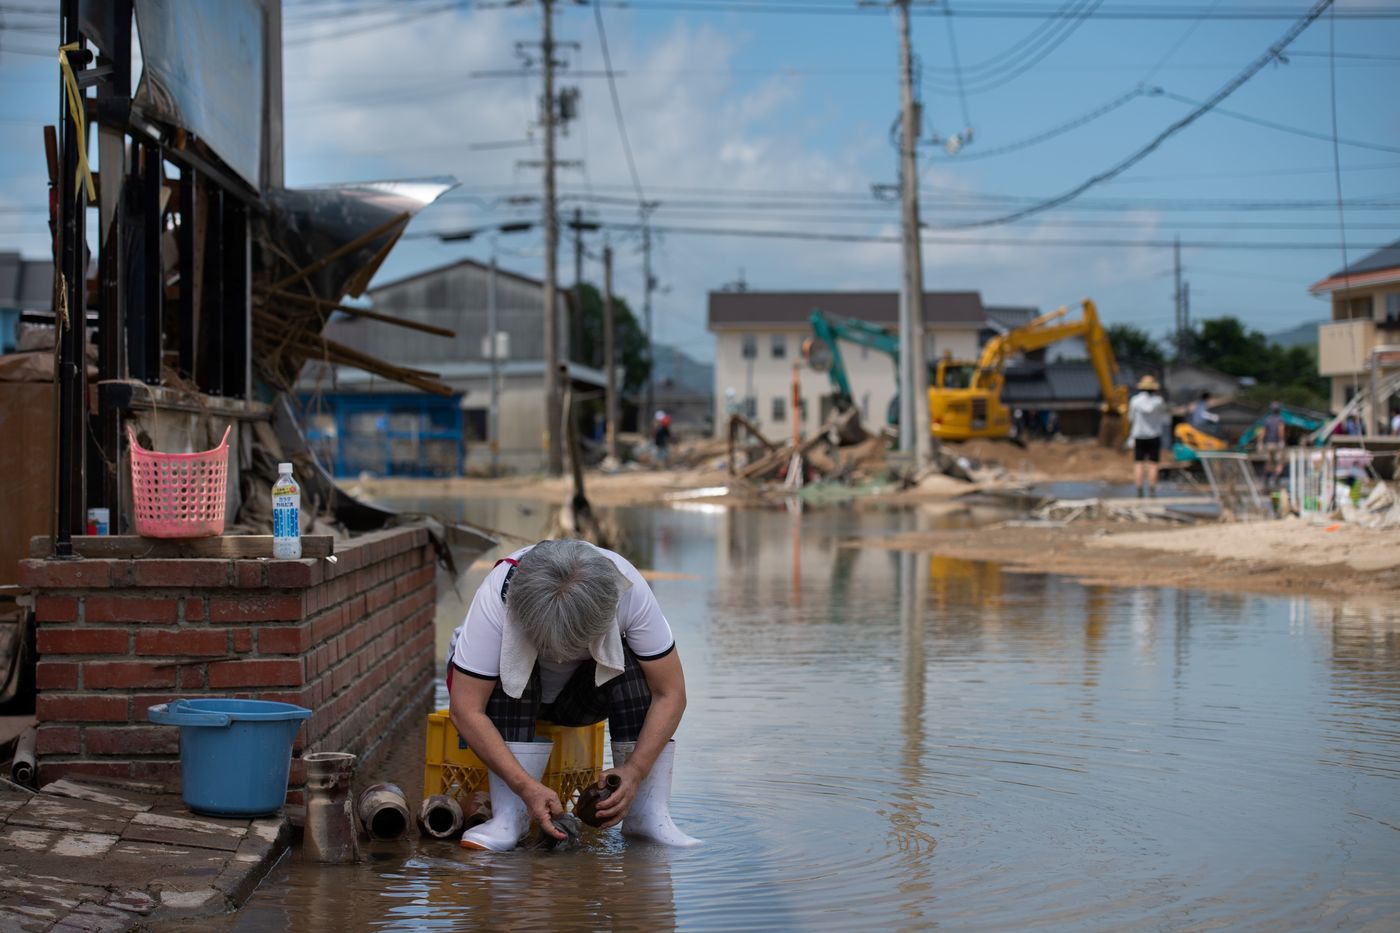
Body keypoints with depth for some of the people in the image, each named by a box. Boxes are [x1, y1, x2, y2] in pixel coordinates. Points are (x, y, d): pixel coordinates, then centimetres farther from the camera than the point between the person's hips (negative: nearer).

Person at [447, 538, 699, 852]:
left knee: (636, 662, -29)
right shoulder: (496, 598, -36)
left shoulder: (629, 590, -32)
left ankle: (648, 814, -25)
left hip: (580, 697, 1)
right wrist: (526, 787, -44)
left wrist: (635, 772, -37)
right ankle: (510, 814, -32)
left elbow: (670, 694, -26)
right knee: (509, 671, -35)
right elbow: (466, 710, -35)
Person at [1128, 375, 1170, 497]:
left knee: (1138, 464, 4)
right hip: (1154, 436, 0)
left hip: (1139, 436, 0)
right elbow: (1166, 420, 0)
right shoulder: (1159, 401, -7)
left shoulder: (1134, 400, -7)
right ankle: (1151, 491, -2)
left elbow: (1131, 418, 3)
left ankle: (1139, 491, -3)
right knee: (1152, 464, 3)